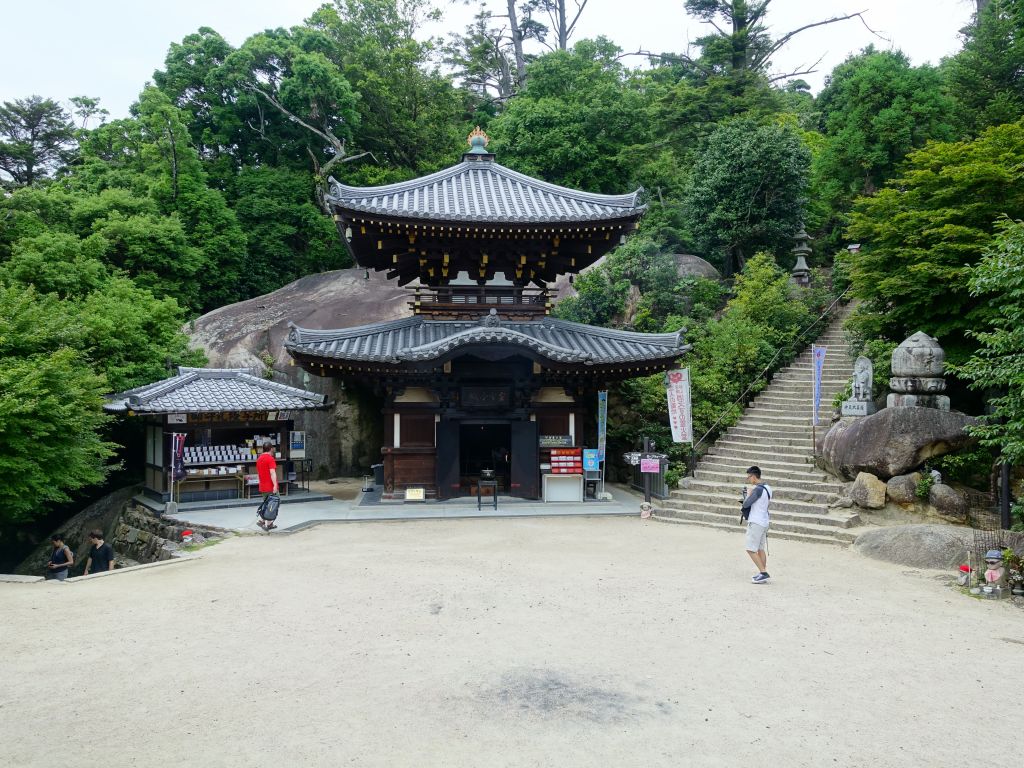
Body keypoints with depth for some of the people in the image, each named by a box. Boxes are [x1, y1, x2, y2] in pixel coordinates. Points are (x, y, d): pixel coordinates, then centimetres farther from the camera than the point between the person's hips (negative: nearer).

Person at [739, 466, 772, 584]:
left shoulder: (758, 489, -19)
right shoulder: (767, 488, 10)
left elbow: (746, 504, -19)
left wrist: (747, 495, 0)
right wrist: (745, 509, 9)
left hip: (756, 522, -9)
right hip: (764, 522, 9)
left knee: (751, 550, -6)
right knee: (761, 549, 13)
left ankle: (763, 573, -10)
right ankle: (763, 573, 15)